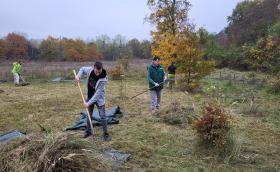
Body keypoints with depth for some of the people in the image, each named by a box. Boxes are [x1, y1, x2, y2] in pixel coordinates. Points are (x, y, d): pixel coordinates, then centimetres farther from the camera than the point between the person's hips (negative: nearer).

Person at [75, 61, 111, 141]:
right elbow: (82, 69, 7)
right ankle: (88, 131, 33)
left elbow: (98, 93, -29)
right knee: (89, 115, 16)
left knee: (102, 116, -4)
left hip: (99, 98, -5)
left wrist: (88, 103, -28)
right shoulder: (90, 70, -18)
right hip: (90, 96, 5)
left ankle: (106, 134, 10)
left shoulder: (103, 78, -30)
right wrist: (78, 75, -13)